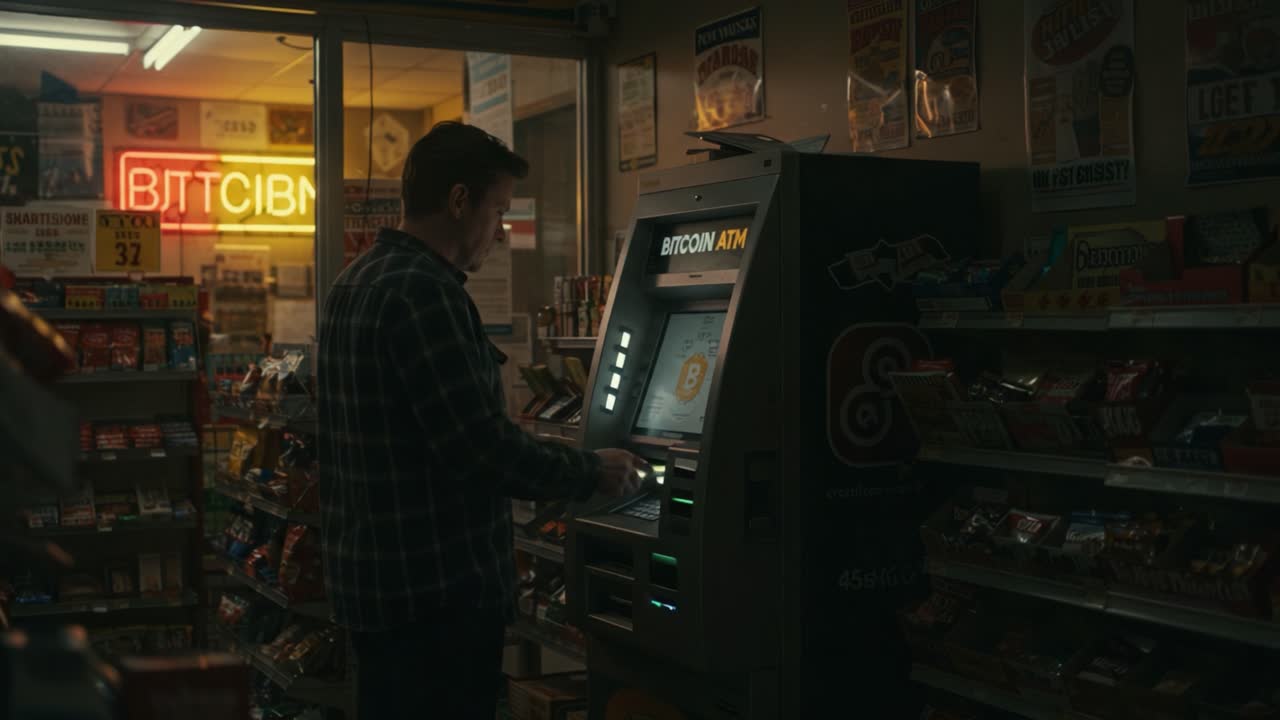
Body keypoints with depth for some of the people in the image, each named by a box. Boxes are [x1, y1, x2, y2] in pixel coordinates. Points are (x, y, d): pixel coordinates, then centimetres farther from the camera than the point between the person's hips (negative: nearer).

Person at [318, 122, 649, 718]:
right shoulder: (424, 293, -20)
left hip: (369, 575, 10)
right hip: (436, 590, -10)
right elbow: (481, 448, -22)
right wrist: (594, 472, -8)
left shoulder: (357, 283, 11)